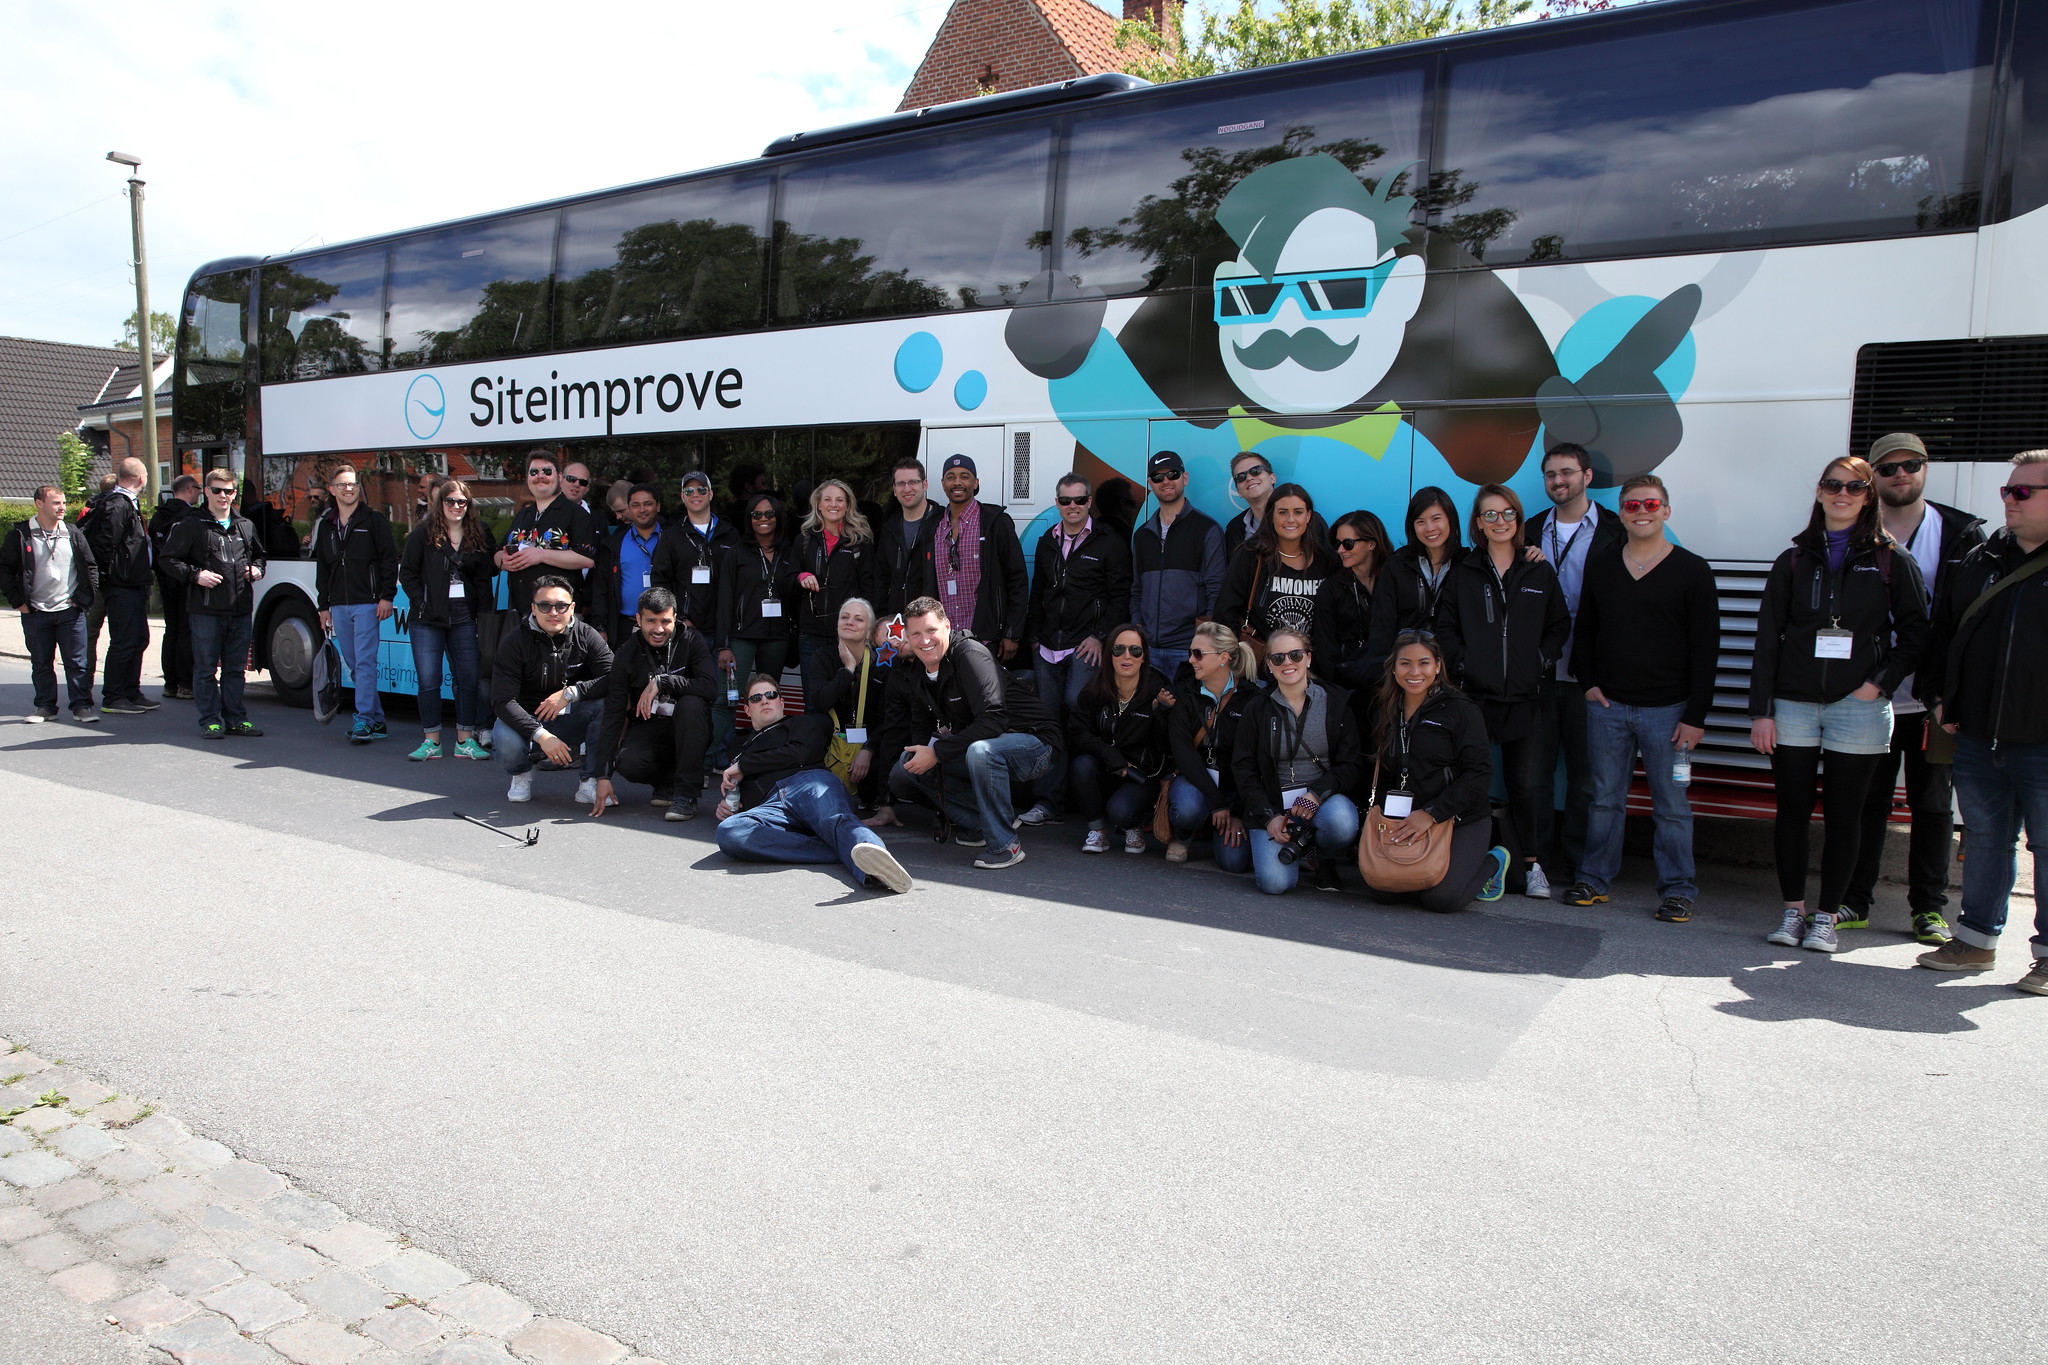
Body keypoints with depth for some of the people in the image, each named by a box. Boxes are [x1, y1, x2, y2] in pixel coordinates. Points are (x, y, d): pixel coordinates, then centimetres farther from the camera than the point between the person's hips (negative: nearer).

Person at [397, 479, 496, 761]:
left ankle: (465, 740, 10)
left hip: (464, 619, 2)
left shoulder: (480, 536, 8)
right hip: (427, 620, -2)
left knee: (469, 679, 2)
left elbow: (484, 579, 7)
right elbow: (407, 573, 2)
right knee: (429, 681, 0)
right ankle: (431, 741, 9)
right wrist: (422, 603, -8)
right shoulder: (422, 534, 1)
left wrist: (482, 614, -3)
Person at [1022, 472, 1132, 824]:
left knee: (1076, 714, -14)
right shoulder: (1047, 542, 18)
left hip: (1086, 648, -5)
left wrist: (1101, 637, -11)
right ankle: (1051, 804, 7)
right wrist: (1033, 635, 17)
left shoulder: (1109, 542, 1)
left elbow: (1121, 596, -2)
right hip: (1048, 647, 5)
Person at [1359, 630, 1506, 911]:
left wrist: (1432, 813, -20)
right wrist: (1377, 808, 0)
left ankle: (1494, 862, 10)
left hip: (1462, 822, -5)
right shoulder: (1385, 710, 9)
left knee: (1441, 897, -21)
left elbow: (1480, 774, -14)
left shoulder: (1460, 709, -9)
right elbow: (1381, 770, 17)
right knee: (1379, 890, -14)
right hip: (1403, 821, 5)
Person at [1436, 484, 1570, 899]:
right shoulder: (1462, 572, 8)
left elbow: (1560, 625, 14)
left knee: (1525, 783, 3)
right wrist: (1461, 662, -6)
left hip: (1524, 695, 1)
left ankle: (1532, 863, 15)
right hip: (1474, 693, -1)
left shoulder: (1540, 573, 11)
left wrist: (1543, 659, -1)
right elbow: (1445, 627, 7)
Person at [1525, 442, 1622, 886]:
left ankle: (1576, 863, 15)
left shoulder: (1615, 533, 1)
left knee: (1585, 772, 5)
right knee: (1534, 768, 5)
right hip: (1540, 672, 3)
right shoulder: (1531, 532, 12)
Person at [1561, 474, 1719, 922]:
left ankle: (1677, 889, 11)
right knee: (1605, 798, 9)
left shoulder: (1692, 571, -1)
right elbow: (1583, 630, 17)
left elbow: (1706, 647, -4)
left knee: (1671, 805, 2)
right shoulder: (1601, 566, 9)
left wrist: (1696, 716, -9)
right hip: (1607, 705, 3)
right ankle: (1594, 878, 18)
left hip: (1667, 709, -3)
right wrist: (1588, 683, 3)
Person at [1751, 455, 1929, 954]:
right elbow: (1767, 639, 4)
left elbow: (1915, 632, 4)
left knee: (1843, 814, 4)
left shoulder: (1891, 561, 4)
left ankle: (1826, 917, 13)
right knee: (1793, 810, 4)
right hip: (1793, 705, 1)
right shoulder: (1793, 561, 7)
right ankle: (1793, 911, 16)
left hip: (1858, 707, -1)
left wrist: (1881, 682, -10)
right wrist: (1760, 711, -2)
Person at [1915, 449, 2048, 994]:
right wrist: (1939, 695, 10)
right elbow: (1942, 630, 18)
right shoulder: (1980, 560, 11)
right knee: (1983, 838, 14)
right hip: (1976, 739, 5)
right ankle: (1977, 939, 25)